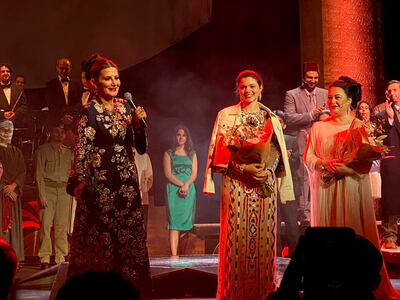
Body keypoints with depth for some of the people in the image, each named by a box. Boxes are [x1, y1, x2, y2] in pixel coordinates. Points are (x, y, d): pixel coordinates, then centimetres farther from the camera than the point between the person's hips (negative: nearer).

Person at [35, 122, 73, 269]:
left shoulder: (68, 152, 15)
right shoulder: (43, 150, 2)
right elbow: (39, 173, -3)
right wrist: (42, 195, -11)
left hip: (64, 190, 4)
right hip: (48, 188, -3)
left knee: (62, 226, 1)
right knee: (46, 224, -7)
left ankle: (61, 258, 6)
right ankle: (44, 259, -3)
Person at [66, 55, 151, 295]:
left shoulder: (126, 107, 8)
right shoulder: (90, 111, -6)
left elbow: (141, 148, 10)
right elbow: (82, 150, -12)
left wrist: (139, 123, -6)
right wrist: (79, 182, -22)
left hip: (127, 182, 5)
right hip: (101, 183, -5)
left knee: (130, 235, 8)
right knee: (102, 237, 0)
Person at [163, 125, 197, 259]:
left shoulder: (192, 154, 16)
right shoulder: (169, 154, 8)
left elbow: (194, 173, 7)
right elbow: (168, 174, -2)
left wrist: (186, 185, -12)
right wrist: (181, 185, -14)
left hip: (189, 190, 3)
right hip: (174, 190, -3)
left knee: (186, 220, 0)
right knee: (174, 222, -13)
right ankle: (174, 254, -21)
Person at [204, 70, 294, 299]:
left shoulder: (271, 118, 13)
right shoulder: (226, 115, 5)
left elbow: (278, 152, 11)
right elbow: (220, 151, -1)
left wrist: (268, 171, -7)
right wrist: (243, 168, -13)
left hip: (265, 185, 2)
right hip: (236, 184, -2)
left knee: (263, 238, 2)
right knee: (236, 237, -5)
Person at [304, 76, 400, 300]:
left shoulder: (361, 127, 1)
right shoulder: (319, 127, 8)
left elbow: (367, 163, -4)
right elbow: (308, 157, 5)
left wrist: (344, 169, -19)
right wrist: (325, 164, -14)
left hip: (352, 188, -2)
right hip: (325, 189, 2)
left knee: (356, 235, 0)